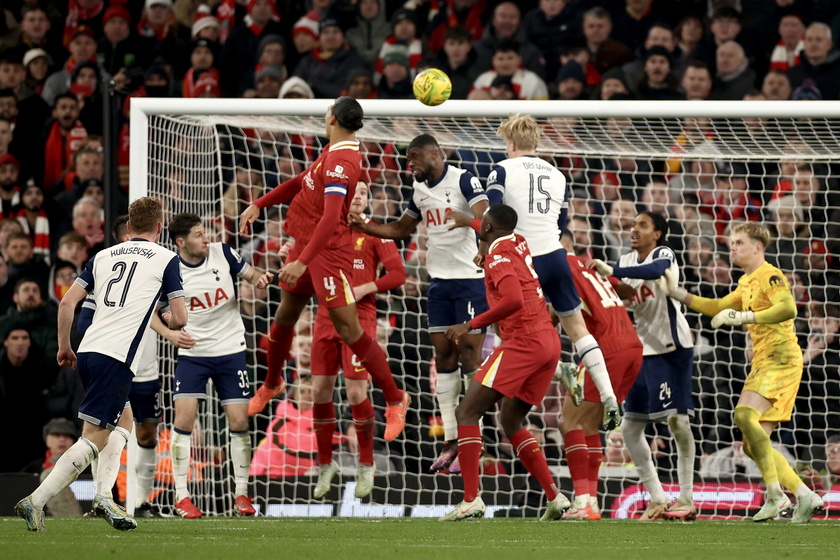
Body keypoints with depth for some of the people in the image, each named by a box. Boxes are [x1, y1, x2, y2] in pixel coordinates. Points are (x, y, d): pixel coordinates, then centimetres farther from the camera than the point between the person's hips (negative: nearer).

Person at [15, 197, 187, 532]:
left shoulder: (103, 256, 17)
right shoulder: (165, 259, 4)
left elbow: (67, 303, 11)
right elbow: (179, 318, 1)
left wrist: (64, 346, 21)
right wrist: (167, 325, 24)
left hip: (88, 351, 6)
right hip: (118, 357, -6)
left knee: (123, 420, 26)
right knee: (94, 439, -8)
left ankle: (105, 497, 12)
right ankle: (35, 501, -20)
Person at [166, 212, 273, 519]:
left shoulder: (221, 252, -5)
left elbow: (249, 273, 10)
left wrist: (259, 278, -13)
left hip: (230, 351, 2)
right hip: (192, 353, -2)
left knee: (239, 422, -1)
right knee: (184, 418, -13)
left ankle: (241, 494, 12)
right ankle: (181, 496, -5)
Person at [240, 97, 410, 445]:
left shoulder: (340, 162, -24)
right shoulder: (333, 151, 7)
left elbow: (331, 218, -32)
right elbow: (301, 182, 21)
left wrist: (302, 261, -37)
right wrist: (259, 206, 16)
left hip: (329, 250, -10)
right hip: (305, 242, 10)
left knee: (348, 328, -9)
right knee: (285, 316, 20)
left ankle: (395, 399, 0)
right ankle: (272, 384, 42)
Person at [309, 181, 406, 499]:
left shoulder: (375, 234, 2)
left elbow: (398, 273, -5)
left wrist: (363, 289, -14)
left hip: (359, 320, -4)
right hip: (326, 319, 4)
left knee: (356, 392, -10)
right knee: (320, 392, 1)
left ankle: (366, 467, 4)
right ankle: (325, 465, 15)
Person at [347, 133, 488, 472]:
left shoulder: (463, 180, -11)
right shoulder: (419, 190, 12)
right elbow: (401, 229, 25)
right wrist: (365, 228, 11)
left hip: (470, 277, -7)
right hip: (439, 280, 7)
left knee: (469, 353, -6)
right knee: (443, 354, 4)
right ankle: (451, 441, 6)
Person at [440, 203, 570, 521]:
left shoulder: (499, 256, -9)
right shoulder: (521, 245, 14)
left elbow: (514, 301, -23)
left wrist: (471, 325, -19)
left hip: (522, 341, -9)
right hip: (549, 342, 9)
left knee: (467, 412, -7)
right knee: (510, 422, 21)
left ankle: (471, 499, -17)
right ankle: (555, 498, 13)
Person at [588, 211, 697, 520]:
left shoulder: (664, 254, -10)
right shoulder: (625, 261, 11)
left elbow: (656, 271, -33)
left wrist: (610, 271, -40)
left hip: (674, 347, -7)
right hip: (643, 349, 7)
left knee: (677, 420, -9)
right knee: (630, 427, 1)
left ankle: (687, 498, -2)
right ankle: (657, 499, 7)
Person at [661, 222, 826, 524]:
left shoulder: (770, 276, -9)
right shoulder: (746, 283, 20)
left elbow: (788, 308, -27)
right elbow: (719, 309, 33)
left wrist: (745, 317, -30)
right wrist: (678, 294, 26)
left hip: (780, 358, -10)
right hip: (762, 362, 10)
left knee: (745, 414, -30)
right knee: (753, 445, 5)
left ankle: (775, 493, -29)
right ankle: (805, 496, 10)